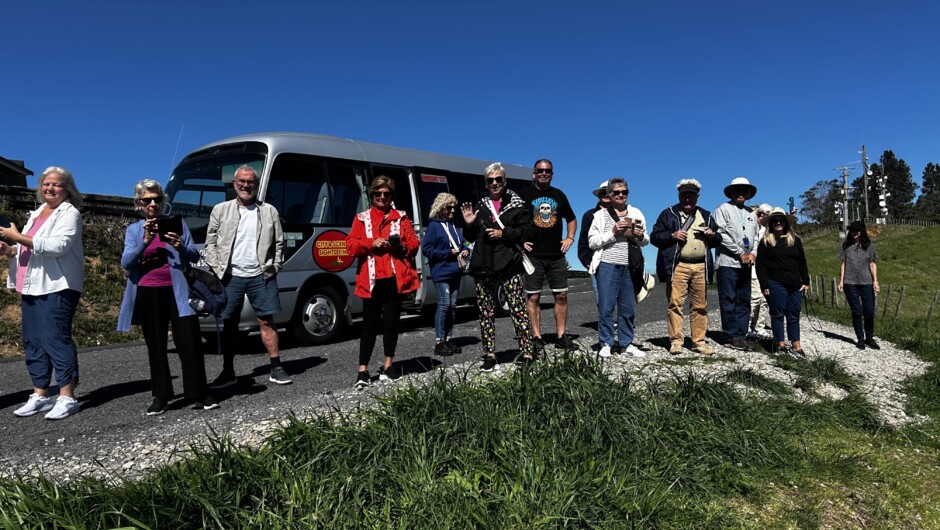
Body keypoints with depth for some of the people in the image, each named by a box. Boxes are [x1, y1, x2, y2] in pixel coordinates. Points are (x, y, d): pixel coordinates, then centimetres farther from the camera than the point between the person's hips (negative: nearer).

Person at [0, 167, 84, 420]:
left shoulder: (69, 213, -4)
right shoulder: (37, 213, 21)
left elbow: (58, 246, -19)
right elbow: (29, 249, 27)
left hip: (57, 287, -8)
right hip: (32, 287, 9)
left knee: (56, 339, -10)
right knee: (32, 342, 9)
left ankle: (67, 398, -5)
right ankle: (40, 395, 17)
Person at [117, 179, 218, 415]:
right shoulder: (133, 230, 9)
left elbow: (195, 256, 3)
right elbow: (126, 263, -4)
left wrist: (181, 247, -18)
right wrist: (145, 242, -19)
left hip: (176, 291, -1)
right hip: (147, 294, 2)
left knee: (189, 342, -6)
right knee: (156, 346, 8)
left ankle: (199, 394, 2)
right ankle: (160, 396, 17)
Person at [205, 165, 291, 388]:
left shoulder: (269, 211, 8)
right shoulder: (220, 210, 9)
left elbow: (279, 244, 9)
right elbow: (211, 244, 7)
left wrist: (274, 267, 0)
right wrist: (217, 269, -4)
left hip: (261, 277, 0)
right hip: (230, 277, 1)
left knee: (267, 321, 1)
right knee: (229, 325, 5)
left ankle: (276, 368, 7)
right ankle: (228, 372, 15)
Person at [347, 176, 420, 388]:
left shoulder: (401, 217, 12)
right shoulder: (361, 218, 10)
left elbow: (414, 244, 7)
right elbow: (350, 245, 2)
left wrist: (402, 247, -13)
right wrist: (371, 243, -13)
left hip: (395, 278, 1)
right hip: (371, 279, -1)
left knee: (391, 321, 5)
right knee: (370, 324, 1)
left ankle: (387, 366, 19)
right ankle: (362, 371, 6)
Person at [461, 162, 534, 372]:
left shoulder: (516, 204, 5)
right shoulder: (480, 207, 16)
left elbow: (526, 231, -3)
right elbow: (471, 238, 20)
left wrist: (504, 233, -13)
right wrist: (469, 225, 1)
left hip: (509, 267, -4)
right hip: (483, 268, 4)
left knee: (518, 311, -8)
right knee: (486, 313, 7)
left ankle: (527, 354, -3)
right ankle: (490, 356, 15)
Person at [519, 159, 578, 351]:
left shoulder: (559, 195, 13)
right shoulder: (524, 194, 1)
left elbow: (571, 219, 23)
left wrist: (570, 237, 8)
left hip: (557, 255, 4)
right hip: (533, 255, -3)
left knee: (561, 296, 4)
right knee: (533, 297, 0)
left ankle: (561, 336, 13)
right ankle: (536, 337, 8)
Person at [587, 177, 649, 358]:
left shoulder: (636, 213, 15)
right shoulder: (601, 215, 5)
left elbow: (645, 242, 17)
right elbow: (592, 242, -2)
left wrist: (641, 236, -6)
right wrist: (612, 232, -12)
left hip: (629, 266, 3)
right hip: (608, 265, -3)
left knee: (627, 308, 9)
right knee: (606, 307, -2)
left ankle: (627, 344, 18)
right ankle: (605, 344, 6)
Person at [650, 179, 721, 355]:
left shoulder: (706, 216, 20)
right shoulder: (668, 214, 9)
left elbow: (718, 240, 23)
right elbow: (654, 237, 5)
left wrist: (712, 235, 1)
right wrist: (672, 236, -11)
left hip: (701, 267, 4)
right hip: (677, 266, -3)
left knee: (700, 306, 4)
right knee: (675, 303, -8)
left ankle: (699, 342, 10)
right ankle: (676, 341, -3)